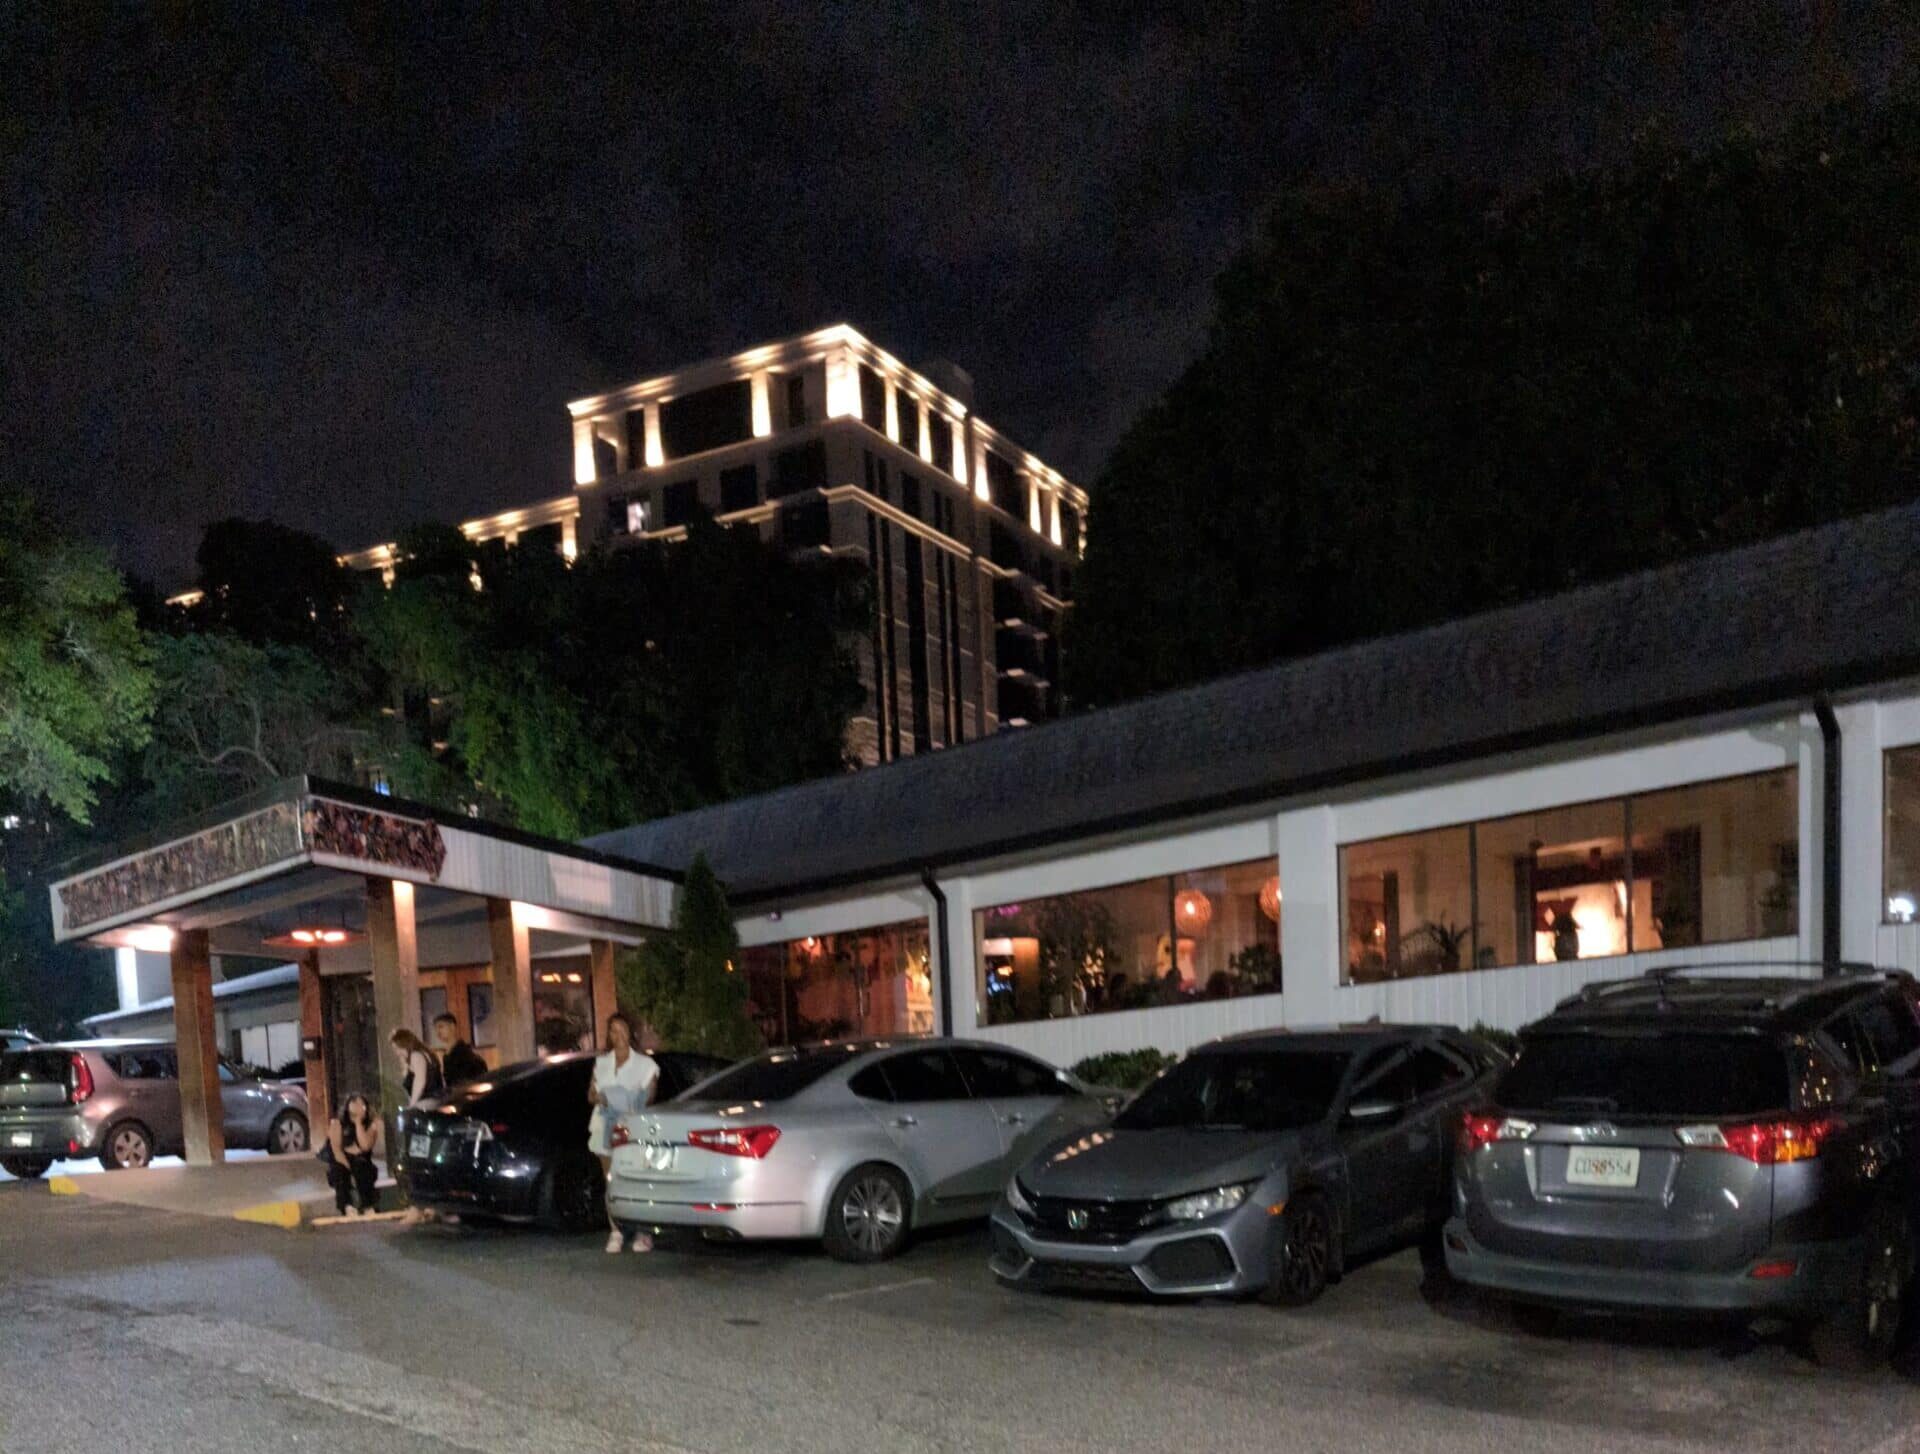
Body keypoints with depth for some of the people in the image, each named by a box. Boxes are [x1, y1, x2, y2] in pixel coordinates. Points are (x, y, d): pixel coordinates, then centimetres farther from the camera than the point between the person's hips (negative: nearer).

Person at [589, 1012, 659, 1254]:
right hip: (607, 1127, 3)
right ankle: (616, 1233, 9)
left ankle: (642, 1233, -1)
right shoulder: (601, 1063, 13)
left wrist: (639, 1103, -22)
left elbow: (649, 1098, 0)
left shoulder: (645, 1064, 3)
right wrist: (598, 1098, -9)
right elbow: (590, 1094, 14)